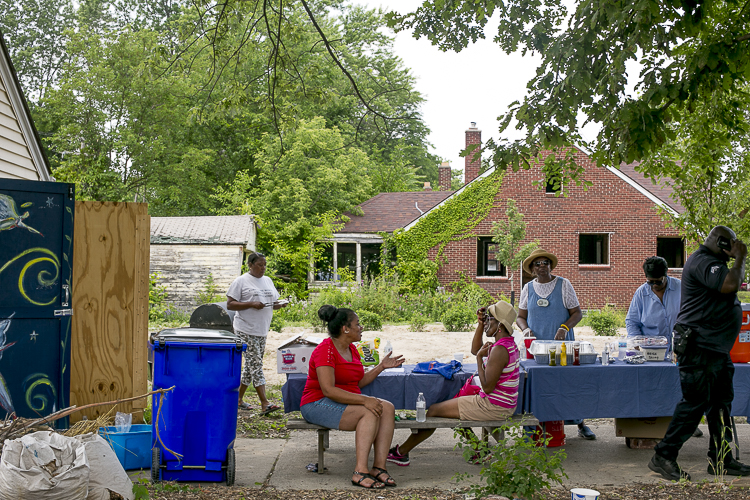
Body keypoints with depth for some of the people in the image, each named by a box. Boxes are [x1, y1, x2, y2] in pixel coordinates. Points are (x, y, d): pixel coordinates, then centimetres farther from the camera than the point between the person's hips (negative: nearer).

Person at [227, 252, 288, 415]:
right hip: (246, 330, -7)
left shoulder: (268, 281, 16)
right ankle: (265, 404, -15)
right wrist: (252, 304, -20)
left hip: (262, 330, 7)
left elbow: (274, 302, 22)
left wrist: (279, 304, -2)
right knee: (256, 365, -11)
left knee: (251, 365, 11)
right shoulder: (241, 282, -5)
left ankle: (238, 399, 22)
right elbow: (230, 305, -9)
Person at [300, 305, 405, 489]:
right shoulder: (325, 350, -17)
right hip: (318, 404, -9)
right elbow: (328, 390, -26)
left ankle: (379, 467, -22)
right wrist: (364, 400, -30)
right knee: (370, 412, -30)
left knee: (387, 408, -15)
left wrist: (381, 367, 6)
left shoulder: (352, 349, 12)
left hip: (348, 401, 9)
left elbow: (359, 382, 16)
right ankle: (360, 472, -32)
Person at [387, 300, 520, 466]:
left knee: (434, 409, 0)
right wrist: (480, 324, 8)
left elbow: (487, 387, -26)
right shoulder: (509, 343, 7)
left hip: (493, 407, -10)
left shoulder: (500, 350, -23)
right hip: (504, 405, 10)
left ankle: (401, 452, 13)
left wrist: (480, 358, -17)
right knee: (454, 406, 26)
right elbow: (475, 350, 21)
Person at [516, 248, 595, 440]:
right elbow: (520, 317, 14)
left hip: (562, 345, -2)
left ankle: (580, 424, 8)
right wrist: (525, 329, -8)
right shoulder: (528, 289, 9)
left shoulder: (563, 284, 2)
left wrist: (565, 327, -15)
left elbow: (577, 313, 2)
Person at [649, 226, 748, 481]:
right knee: (695, 403, -10)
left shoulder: (711, 262, 22)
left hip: (717, 349, 11)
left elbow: (730, 288, 25)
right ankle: (663, 457, -3)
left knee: (721, 403, 13)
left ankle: (721, 460, 21)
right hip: (699, 347, -11)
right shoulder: (702, 262, -13)